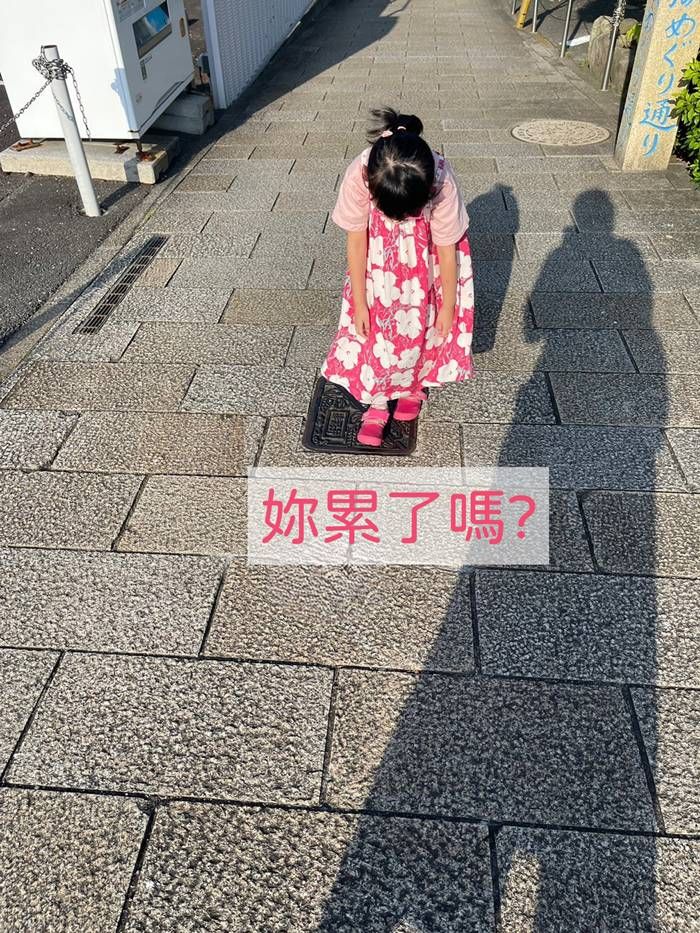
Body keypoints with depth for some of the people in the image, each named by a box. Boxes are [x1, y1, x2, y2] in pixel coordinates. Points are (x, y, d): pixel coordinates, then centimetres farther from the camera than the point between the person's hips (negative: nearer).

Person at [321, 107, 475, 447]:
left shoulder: (440, 180, -38)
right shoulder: (358, 175, -36)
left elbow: (446, 249, -24)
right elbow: (356, 241, -22)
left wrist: (448, 305, -12)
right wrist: (359, 302, -15)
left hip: (428, 246, 0)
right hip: (380, 246, 1)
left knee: (422, 315, 3)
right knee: (377, 316, -2)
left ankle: (414, 383, 28)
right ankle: (377, 400, 11)